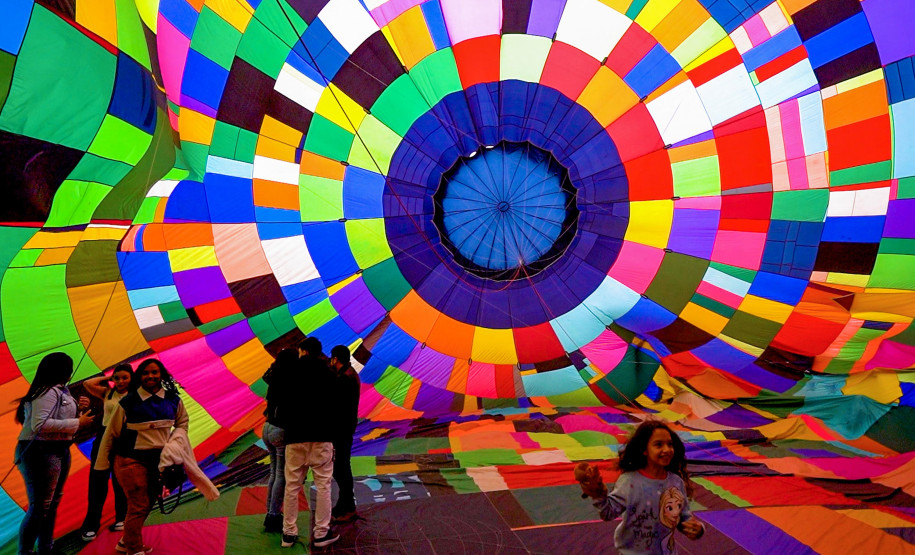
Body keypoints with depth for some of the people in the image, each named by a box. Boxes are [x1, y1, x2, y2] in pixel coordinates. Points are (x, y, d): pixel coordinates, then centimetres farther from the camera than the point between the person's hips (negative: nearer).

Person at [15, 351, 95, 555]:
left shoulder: (62, 392, 16)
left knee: (52, 504, 17)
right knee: (39, 507, -9)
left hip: (60, 451, 11)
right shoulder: (48, 392, -15)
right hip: (41, 452, -11)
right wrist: (78, 422, -20)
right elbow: (40, 424, -26)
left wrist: (79, 410, 5)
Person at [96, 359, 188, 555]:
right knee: (138, 506, -4)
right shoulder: (128, 402, -11)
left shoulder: (173, 400, 0)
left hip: (160, 458, 5)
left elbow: (182, 422, 18)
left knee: (148, 503, 15)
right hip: (132, 460, -5)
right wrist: (102, 463, -2)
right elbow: (111, 432, -4)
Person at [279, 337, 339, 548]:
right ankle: (321, 533, 4)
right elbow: (335, 406, 3)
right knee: (323, 484, 4)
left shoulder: (290, 373, 1)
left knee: (292, 485, 8)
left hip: (295, 436, 1)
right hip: (322, 436, -1)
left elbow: (281, 405, 2)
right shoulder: (328, 374, 2)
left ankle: (289, 533, 13)